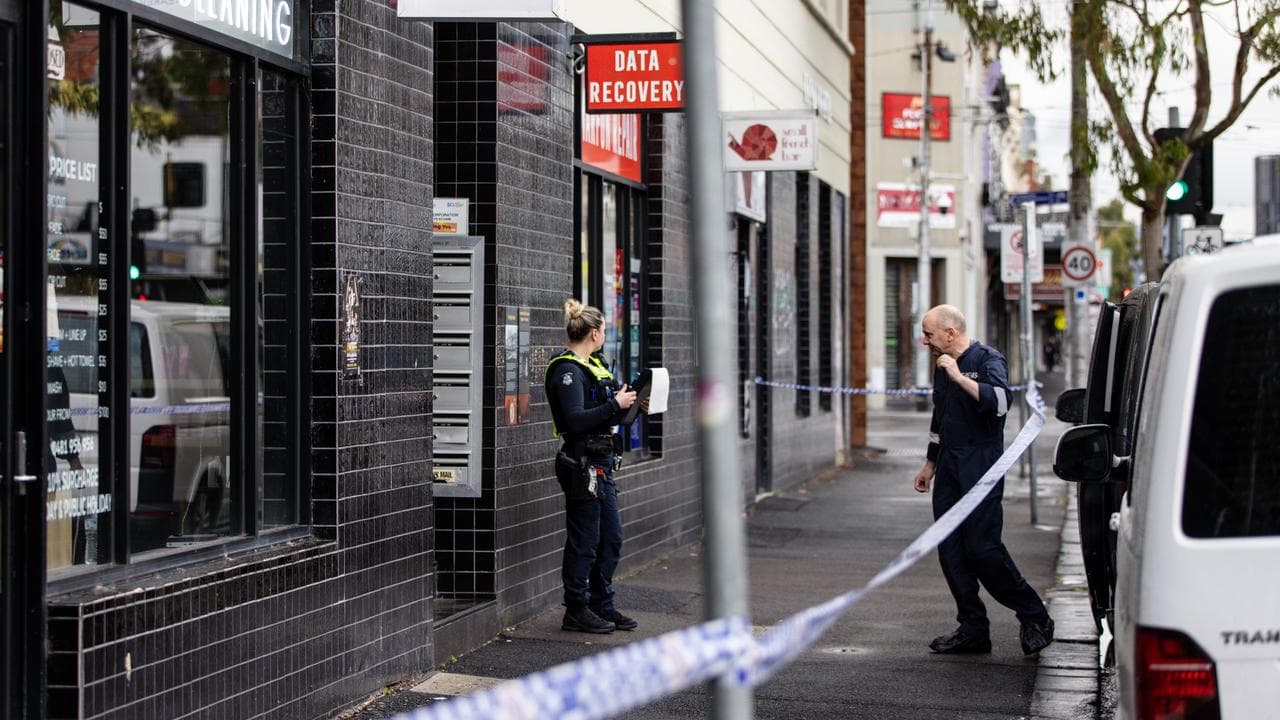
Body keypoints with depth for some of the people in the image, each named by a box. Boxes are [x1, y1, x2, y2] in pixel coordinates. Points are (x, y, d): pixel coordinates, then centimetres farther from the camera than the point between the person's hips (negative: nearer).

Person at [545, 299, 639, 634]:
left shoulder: (594, 366, 15)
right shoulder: (567, 370, -14)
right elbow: (576, 420, -24)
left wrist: (627, 404, 6)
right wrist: (615, 404, -19)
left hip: (602, 463, 10)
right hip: (581, 464, -10)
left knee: (611, 538, 14)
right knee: (584, 541, -2)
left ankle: (602, 606, 24)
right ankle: (576, 611, 7)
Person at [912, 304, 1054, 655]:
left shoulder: (988, 360, -8)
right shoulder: (943, 367, 17)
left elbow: (1001, 401, -27)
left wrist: (960, 378, -26)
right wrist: (930, 464, 30)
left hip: (980, 470, -8)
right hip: (949, 471, 8)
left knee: (983, 549, -11)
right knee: (951, 551, 4)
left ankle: (1035, 618, 4)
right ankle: (972, 629, 10)